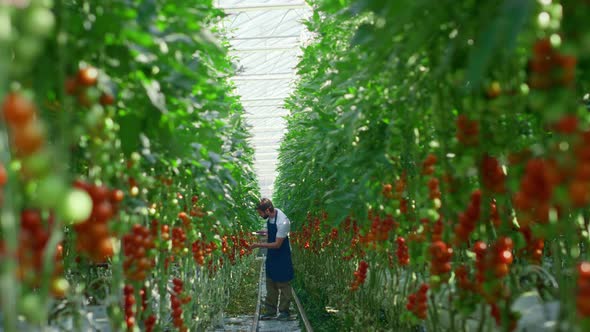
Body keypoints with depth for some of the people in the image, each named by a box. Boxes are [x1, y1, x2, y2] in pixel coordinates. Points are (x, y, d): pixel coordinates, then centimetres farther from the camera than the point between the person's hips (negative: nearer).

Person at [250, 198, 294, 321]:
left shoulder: (282, 222, -29)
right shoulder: (270, 216, -6)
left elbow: (277, 244, -24)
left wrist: (259, 245, -21)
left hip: (282, 257, -8)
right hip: (271, 256, 8)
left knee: (283, 284, 4)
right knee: (270, 284, 13)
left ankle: (284, 311, 15)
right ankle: (270, 311, 22)